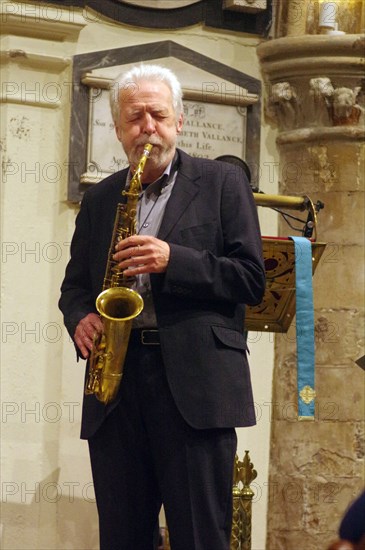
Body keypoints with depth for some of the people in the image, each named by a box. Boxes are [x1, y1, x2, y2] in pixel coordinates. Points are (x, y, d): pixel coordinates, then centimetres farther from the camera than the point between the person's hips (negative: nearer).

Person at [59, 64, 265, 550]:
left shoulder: (222, 183, 6)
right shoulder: (99, 199, 18)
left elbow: (251, 278, -1)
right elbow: (75, 286, 24)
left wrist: (174, 261, -14)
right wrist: (80, 319, 1)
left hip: (196, 383, -4)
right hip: (116, 385, 4)